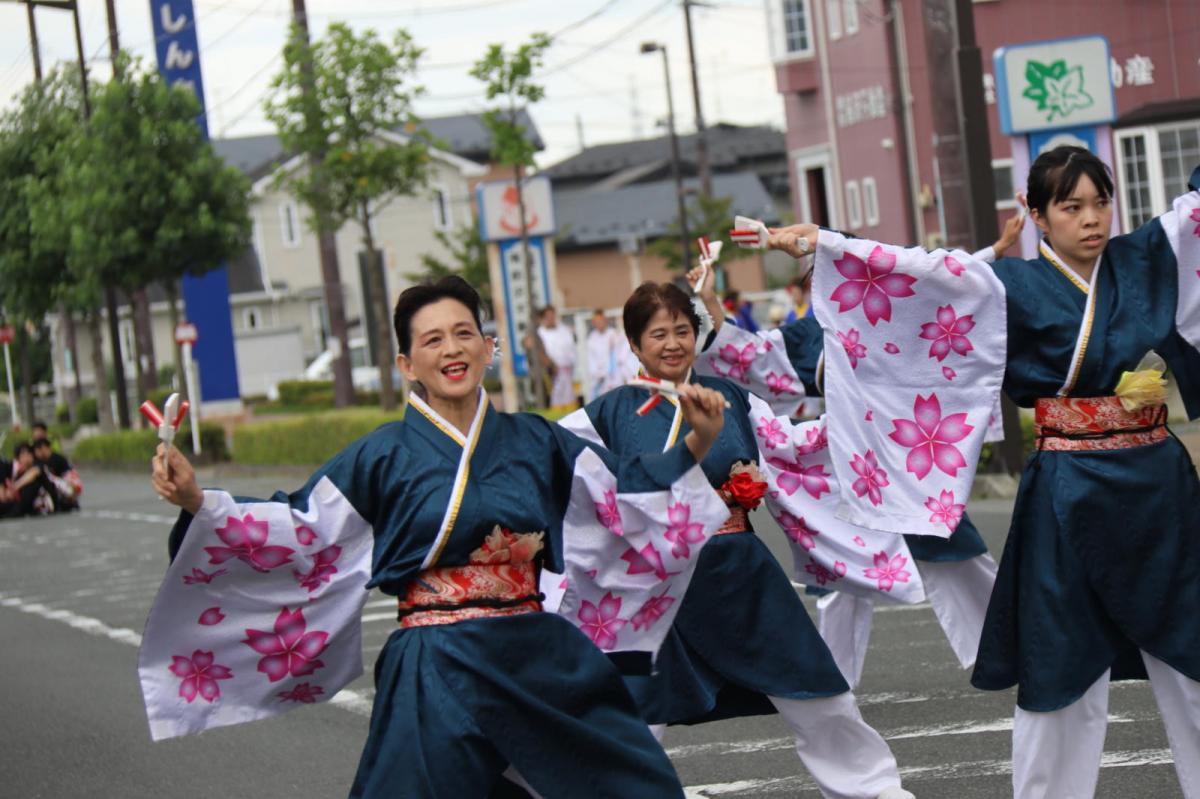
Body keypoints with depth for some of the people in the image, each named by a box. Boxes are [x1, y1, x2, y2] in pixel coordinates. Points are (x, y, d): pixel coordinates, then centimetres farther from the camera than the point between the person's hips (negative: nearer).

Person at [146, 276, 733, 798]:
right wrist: (197, 501, -15)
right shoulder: (384, 456, -1)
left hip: (543, 663, 4)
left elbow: (621, 485, 17)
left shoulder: (532, 441, 8)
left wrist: (696, 445, 5)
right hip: (437, 676, -3)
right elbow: (294, 525, -2)